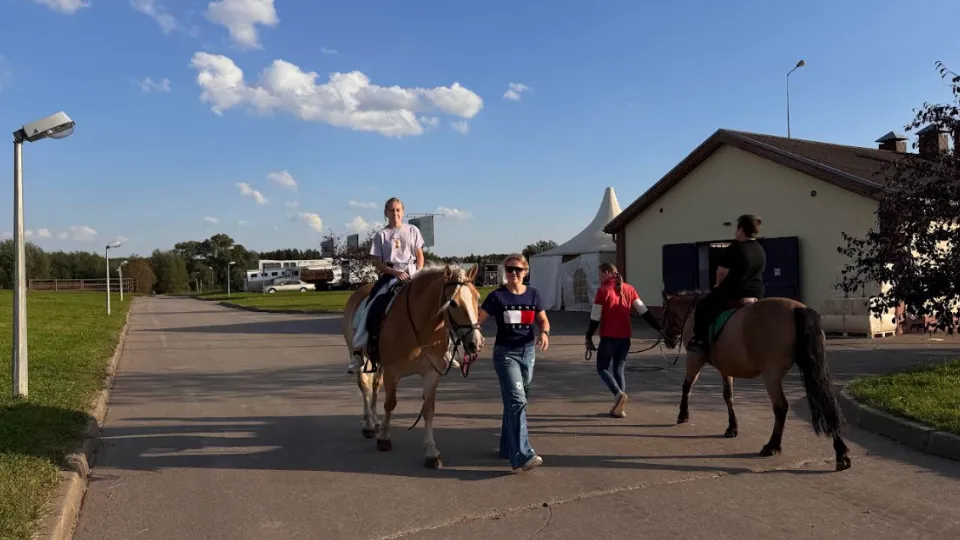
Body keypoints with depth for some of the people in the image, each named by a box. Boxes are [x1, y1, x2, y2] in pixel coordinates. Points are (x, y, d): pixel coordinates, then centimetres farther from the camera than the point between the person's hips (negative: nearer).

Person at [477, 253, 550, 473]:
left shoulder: (533, 294, 4)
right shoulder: (497, 296, -7)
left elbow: (543, 320, 11)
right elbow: (477, 320, -9)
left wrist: (544, 333, -11)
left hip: (528, 352, 4)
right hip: (505, 353, -4)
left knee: (515, 401, 14)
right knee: (517, 401, -15)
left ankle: (508, 448, 28)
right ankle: (522, 456, -18)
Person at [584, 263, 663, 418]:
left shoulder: (603, 290, -8)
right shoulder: (629, 289, 7)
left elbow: (595, 318, -9)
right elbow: (644, 312, 3)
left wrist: (589, 337, -2)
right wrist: (660, 328, 6)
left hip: (608, 337, -5)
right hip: (625, 337, 5)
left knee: (602, 367, 8)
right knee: (619, 369, 13)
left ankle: (619, 393, -15)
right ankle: (618, 407, 10)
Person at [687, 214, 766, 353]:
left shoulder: (734, 249, -15)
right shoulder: (761, 251, 11)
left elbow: (722, 272, -14)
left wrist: (719, 285, 8)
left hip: (733, 293, -8)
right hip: (757, 293, 8)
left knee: (702, 306, 8)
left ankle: (700, 339, 2)